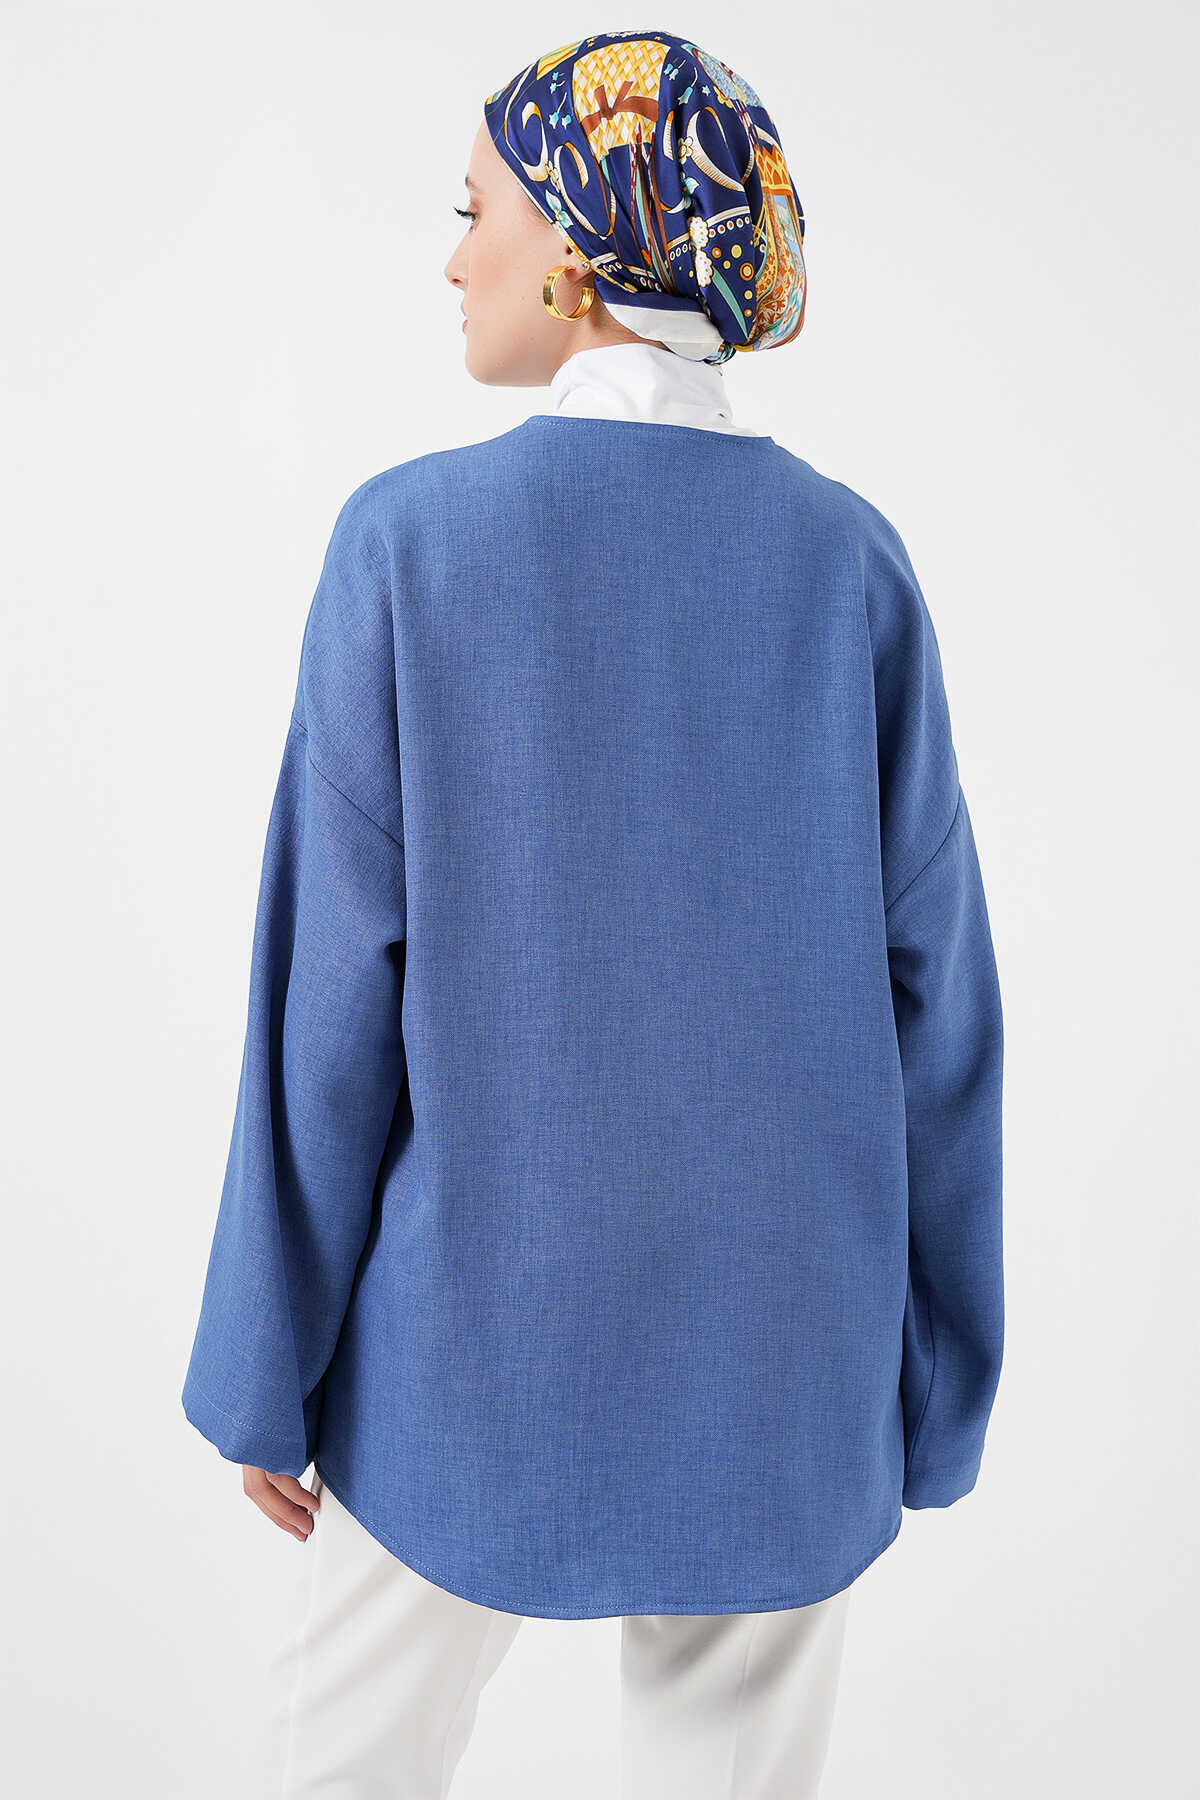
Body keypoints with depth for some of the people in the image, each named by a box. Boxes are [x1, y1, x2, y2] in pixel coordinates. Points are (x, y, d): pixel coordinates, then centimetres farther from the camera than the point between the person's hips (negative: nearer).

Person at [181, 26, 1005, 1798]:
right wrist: (929, 1376, 7)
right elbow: (927, 989, -5)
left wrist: (265, 1366, 0)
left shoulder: (415, 538, -12)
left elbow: (338, 985, -12)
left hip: (483, 1318, -2)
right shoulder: (851, 557, -5)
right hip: (771, 1324, 3)